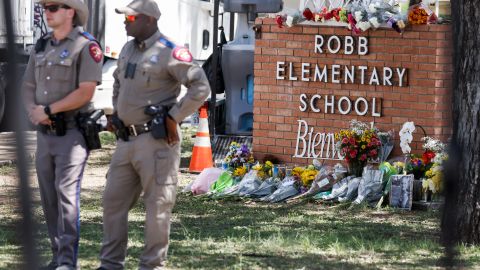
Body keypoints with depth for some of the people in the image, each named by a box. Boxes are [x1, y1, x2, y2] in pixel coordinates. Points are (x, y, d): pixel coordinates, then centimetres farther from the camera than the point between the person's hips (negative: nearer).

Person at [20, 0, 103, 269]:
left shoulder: (86, 46, -8)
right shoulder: (41, 47, 14)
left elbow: (86, 92, -16)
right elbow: (28, 88, 16)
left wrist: (48, 110, -13)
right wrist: (34, 112, -5)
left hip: (72, 132, -7)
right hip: (45, 133, 7)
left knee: (66, 192, -15)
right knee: (49, 196, 7)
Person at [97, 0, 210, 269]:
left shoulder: (169, 52, -13)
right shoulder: (128, 50, 13)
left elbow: (201, 87, -18)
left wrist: (173, 117, -16)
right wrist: (117, 112, 21)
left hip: (156, 140, -9)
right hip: (127, 140, 9)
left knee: (158, 204, -1)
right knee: (114, 200, 10)